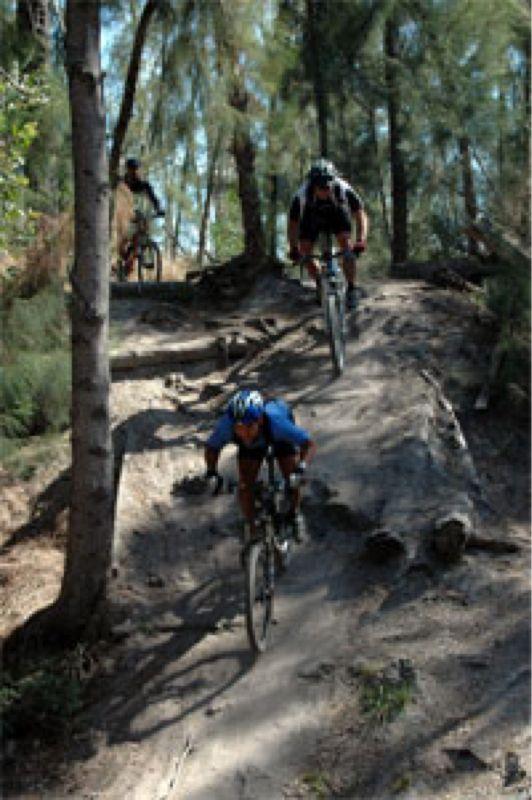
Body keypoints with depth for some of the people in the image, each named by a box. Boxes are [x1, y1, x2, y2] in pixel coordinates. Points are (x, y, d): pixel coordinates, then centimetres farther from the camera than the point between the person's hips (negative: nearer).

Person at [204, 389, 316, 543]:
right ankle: (250, 528, 14)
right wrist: (211, 472, -38)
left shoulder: (276, 421, -45)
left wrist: (301, 467, -56)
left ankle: (294, 514, 20)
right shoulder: (226, 425, -39)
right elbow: (211, 448, -20)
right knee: (244, 485, -10)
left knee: (292, 480, -12)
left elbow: (309, 445, -38)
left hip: (280, 438, -1)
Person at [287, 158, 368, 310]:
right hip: (311, 217, 1)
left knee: (347, 246, -21)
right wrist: (294, 249, -37)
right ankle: (320, 284, 18)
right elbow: (293, 223, -26)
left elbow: (360, 215, -33)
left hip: (337, 214, -1)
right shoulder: (301, 195, -37)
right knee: (304, 254, -8)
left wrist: (360, 240, -48)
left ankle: (351, 290, -10)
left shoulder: (344, 190, -37)